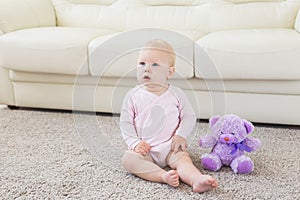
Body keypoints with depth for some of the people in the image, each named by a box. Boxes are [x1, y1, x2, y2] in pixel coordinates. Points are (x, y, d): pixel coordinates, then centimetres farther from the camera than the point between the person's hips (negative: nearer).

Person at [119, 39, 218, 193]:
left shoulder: (176, 94, 1)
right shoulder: (133, 96, 0)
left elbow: (189, 116, 4)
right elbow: (126, 123, 3)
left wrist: (181, 135, -12)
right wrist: (134, 142, -11)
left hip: (170, 147, 0)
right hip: (144, 149, 0)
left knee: (182, 158, -27)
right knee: (128, 159, -26)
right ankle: (164, 176, -41)